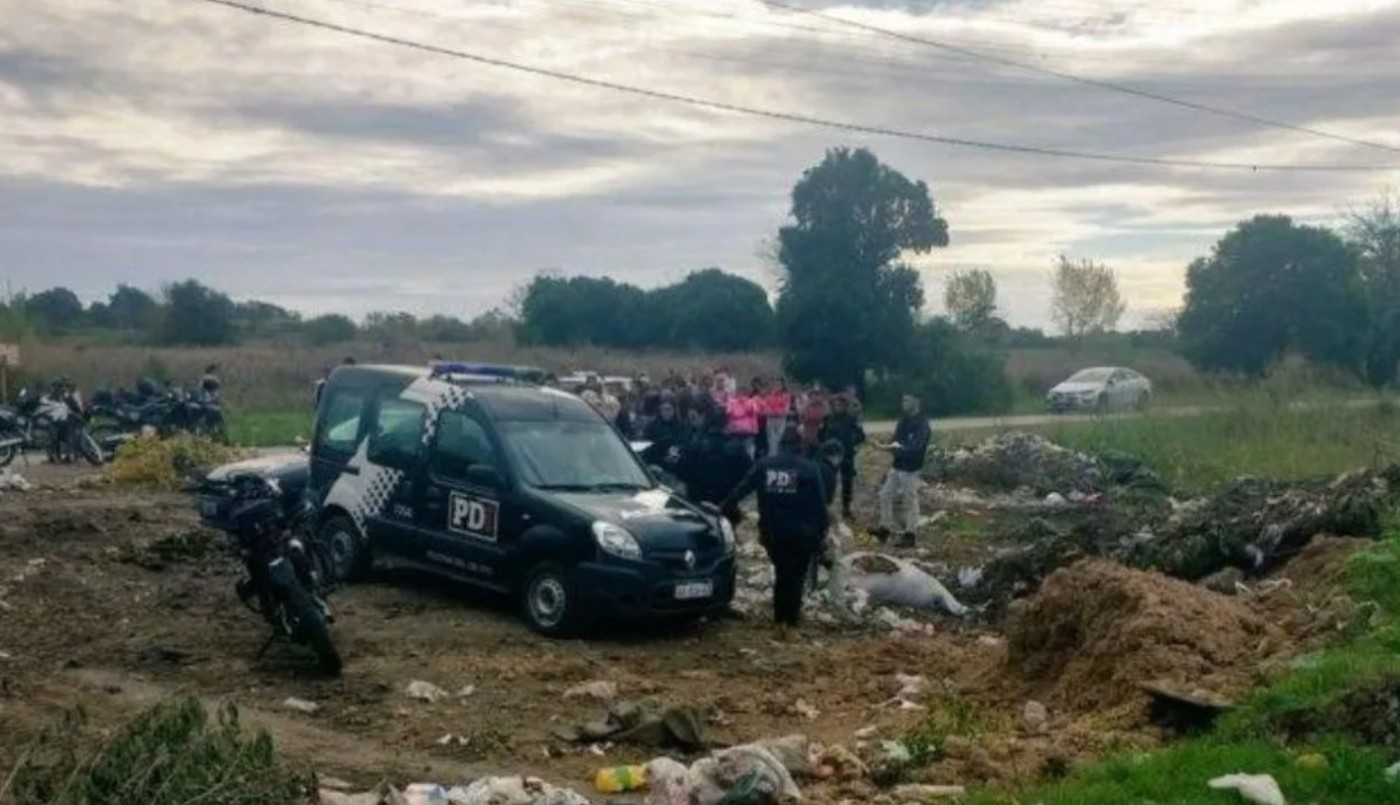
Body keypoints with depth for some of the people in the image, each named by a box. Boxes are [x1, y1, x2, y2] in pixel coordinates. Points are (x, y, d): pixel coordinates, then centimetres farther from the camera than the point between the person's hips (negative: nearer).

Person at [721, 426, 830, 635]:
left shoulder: (764, 464, 3)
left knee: (781, 574, 18)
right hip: (801, 532, -3)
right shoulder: (809, 468, -4)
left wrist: (725, 506, 11)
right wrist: (823, 528, 4)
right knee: (796, 576, 5)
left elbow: (742, 488, 3)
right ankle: (790, 621, 1)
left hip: (772, 531, 3)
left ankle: (780, 620, 20)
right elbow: (819, 502, -4)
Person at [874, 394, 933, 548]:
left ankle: (909, 535, 6)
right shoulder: (903, 421, 10)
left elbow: (915, 447, -24)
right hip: (897, 466, 8)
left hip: (911, 469, -8)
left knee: (910, 501, -1)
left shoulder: (922, 423, -15)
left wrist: (896, 448, -31)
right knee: (886, 495, 8)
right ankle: (885, 528, 16)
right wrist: (890, 447, -9)